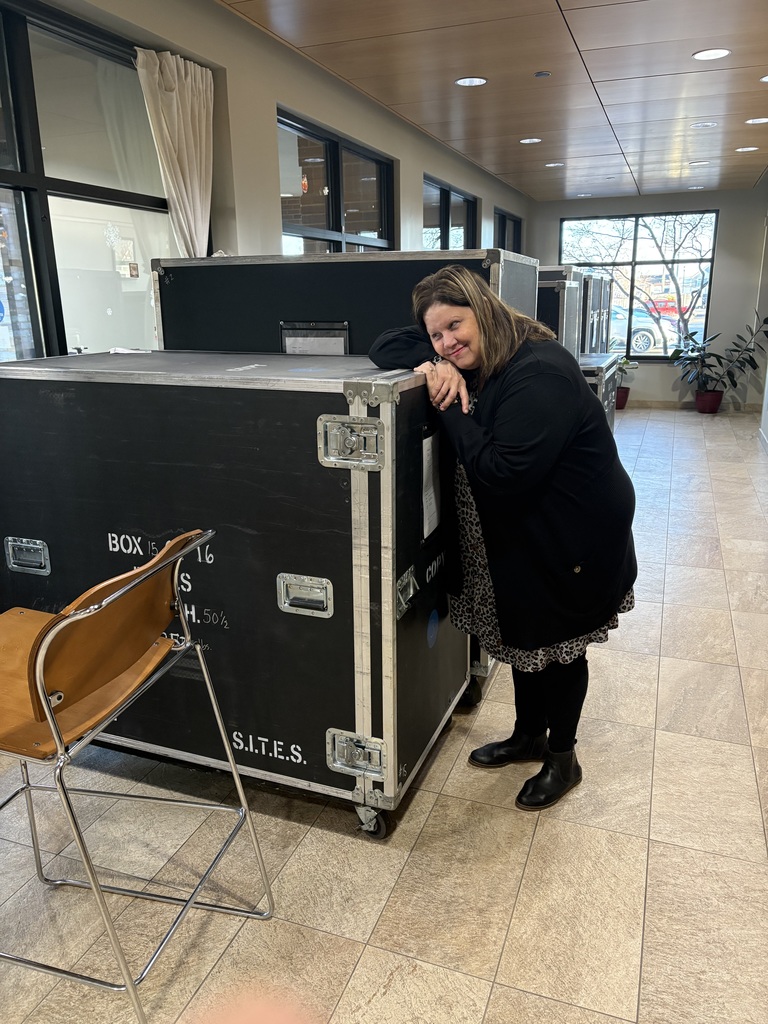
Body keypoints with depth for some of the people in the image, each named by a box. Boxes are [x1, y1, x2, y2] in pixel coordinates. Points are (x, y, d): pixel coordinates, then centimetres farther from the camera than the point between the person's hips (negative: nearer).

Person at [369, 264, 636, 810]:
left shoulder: (539, 374, -29)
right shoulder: (472, 363, -1)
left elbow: (502, 473, -35)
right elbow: (387, 347, 0)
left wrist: (450, 409, -27)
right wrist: (436, 364, -19)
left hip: (574, 539, -8)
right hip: (518, 534, 8)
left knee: (559, 647, 10)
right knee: (524, 637, 22)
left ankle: (563, 759, 34)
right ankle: (528, 736, 45)